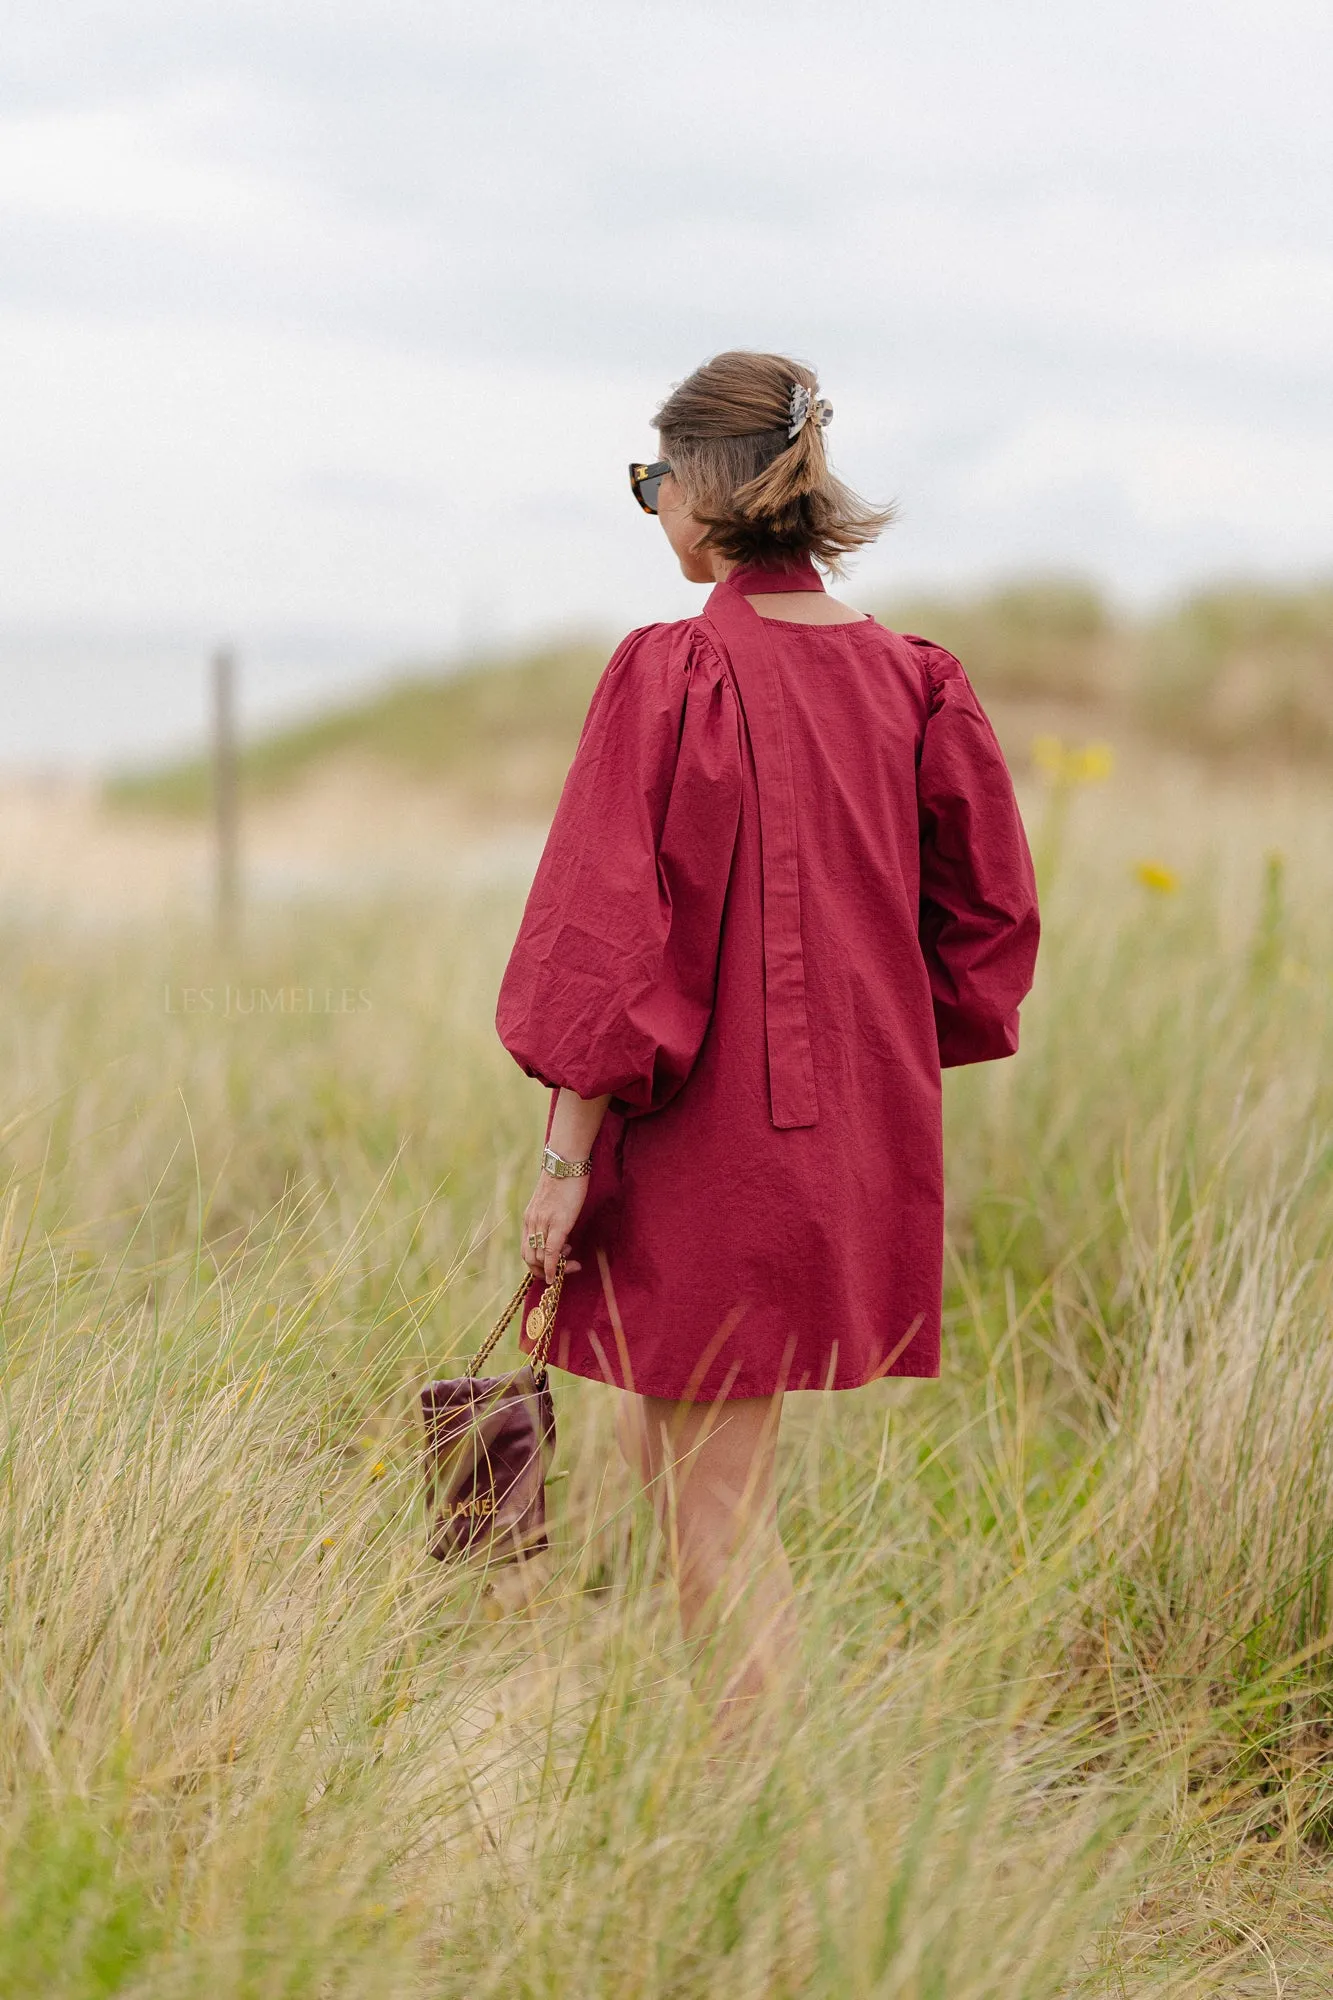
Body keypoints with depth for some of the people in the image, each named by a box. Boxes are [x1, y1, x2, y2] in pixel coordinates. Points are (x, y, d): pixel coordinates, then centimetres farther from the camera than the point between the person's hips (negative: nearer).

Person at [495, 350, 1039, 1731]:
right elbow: (987, 919, 8)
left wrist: (563, 1159, -10)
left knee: (714, 1501, 3)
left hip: (709, 1137, -7)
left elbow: (611, 937, -15)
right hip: (865, 1136, 7)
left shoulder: (673, 676, -14)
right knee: (654, 1442, 22)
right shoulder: (911, 682, 3)